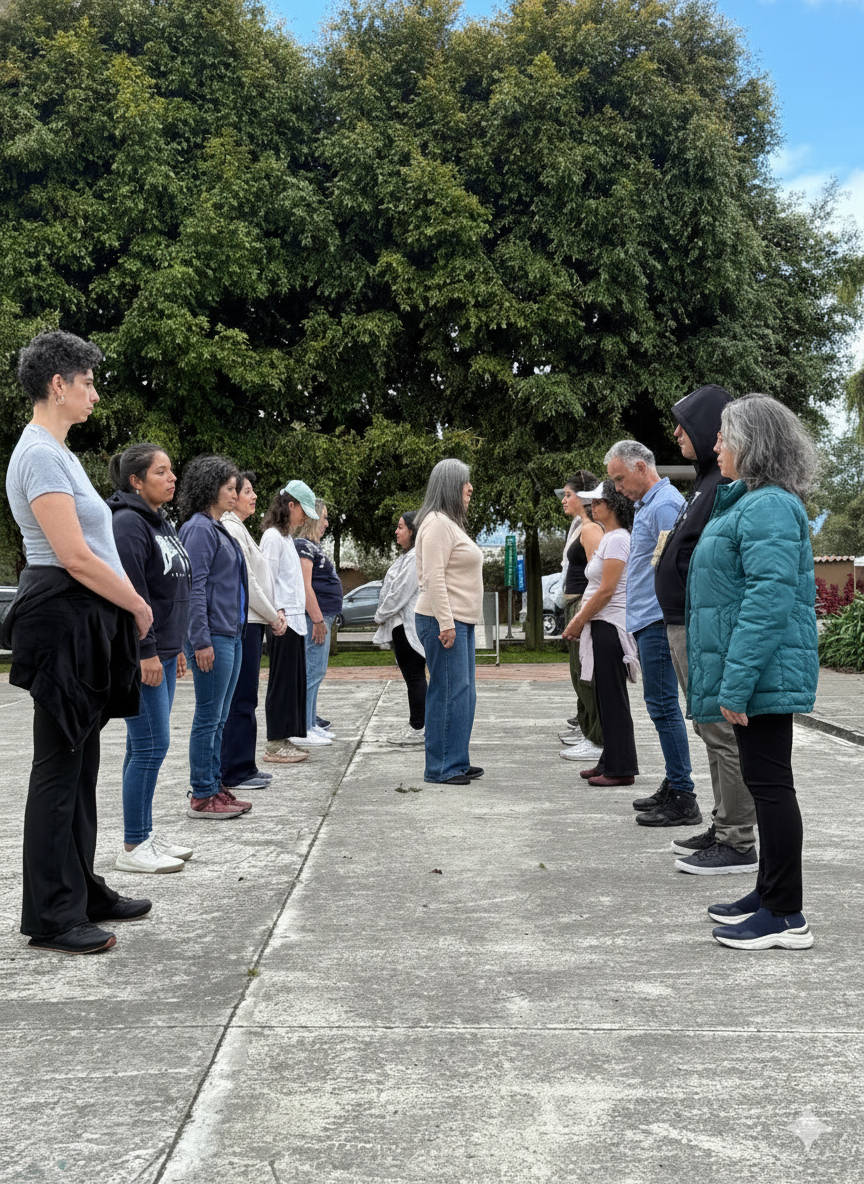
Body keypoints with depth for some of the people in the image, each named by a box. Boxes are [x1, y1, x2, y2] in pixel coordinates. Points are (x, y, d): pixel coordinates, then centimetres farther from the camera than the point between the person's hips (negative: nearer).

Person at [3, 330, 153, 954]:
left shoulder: (57, 452, 18)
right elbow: (74, 557, -20)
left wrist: (130, 606, 7)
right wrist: (138, 606, -8)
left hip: (90, 622, 10)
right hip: (63, 621, -10)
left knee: (80, 763, 15)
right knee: (59, 768, -4)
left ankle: (82, 891, 27)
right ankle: (51, 917, 5)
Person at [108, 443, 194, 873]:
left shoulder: (162, 524, 18)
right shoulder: (128, 524, -13)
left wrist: (177, 646, 22)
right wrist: (146, 653, -21)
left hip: (162, 652, 10)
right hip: (140, 656, -10)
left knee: (147, 747, 13)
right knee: (151, 745, -7)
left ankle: (145, 835, 20)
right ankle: (133, 847, 1)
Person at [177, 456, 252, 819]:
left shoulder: (217, 529, 17)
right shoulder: (199, 528, -11)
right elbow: (195, 587, -17)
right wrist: (201, 641, -21)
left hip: (230, 635, 9)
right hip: (213, 637, -9)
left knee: (218, 718, 13)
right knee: (208, 717, -3)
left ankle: (214, 788, 20)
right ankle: (201, 797, 4)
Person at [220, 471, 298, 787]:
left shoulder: (238, 529, 20)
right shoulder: (230, 529, -13)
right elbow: (246, 582, -16)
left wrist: (276, 612, 11)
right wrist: (273, 616, -8)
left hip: (251, 622, 10)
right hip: (242, 623, -10)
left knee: (243, 699, 13)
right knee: (241, 700, -6)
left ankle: (242, 768, 19)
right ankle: (236, 773, -1)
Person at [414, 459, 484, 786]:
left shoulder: (451, 523, 22)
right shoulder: (437, 522, -11)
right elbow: (434, 577, -19)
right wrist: (445, 622, -23)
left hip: (460, 622, 11)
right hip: (443, 621, -11)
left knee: (463, 693, 12)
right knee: (448, 692, -10)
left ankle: (456, 762, 18)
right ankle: (440, 768, -5)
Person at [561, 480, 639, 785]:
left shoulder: (617, 539, -13)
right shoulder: (608, 538, 17)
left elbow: (606, 591, -18)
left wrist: (578, 622, -12)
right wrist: (579, 621, 15)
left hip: (610, 626, -10)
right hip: (602, 625, 10)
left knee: (613, 699, -6)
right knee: (606, 697, 13)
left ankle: (620, 769, -1)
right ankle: (610, 763, 19)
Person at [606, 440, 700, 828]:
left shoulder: (665, 504, -12)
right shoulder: (647, 505, 20)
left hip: (659, 621, -11)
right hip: (648, 621, 11)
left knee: (662, 705, -9)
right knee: (662, 705, 13)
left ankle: (683, 800, -6)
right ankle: (674, 787, 21)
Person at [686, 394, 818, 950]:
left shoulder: (768, 507, -18)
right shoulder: (748, 502, 16)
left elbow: (769, 600, -26)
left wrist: (737, 685, -27)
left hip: (765, 672, -11)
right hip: (760, 677, 11)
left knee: (769, 781, -5)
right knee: (763, 780, 17)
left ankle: (786, 917, 4)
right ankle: (770, 893, 28)